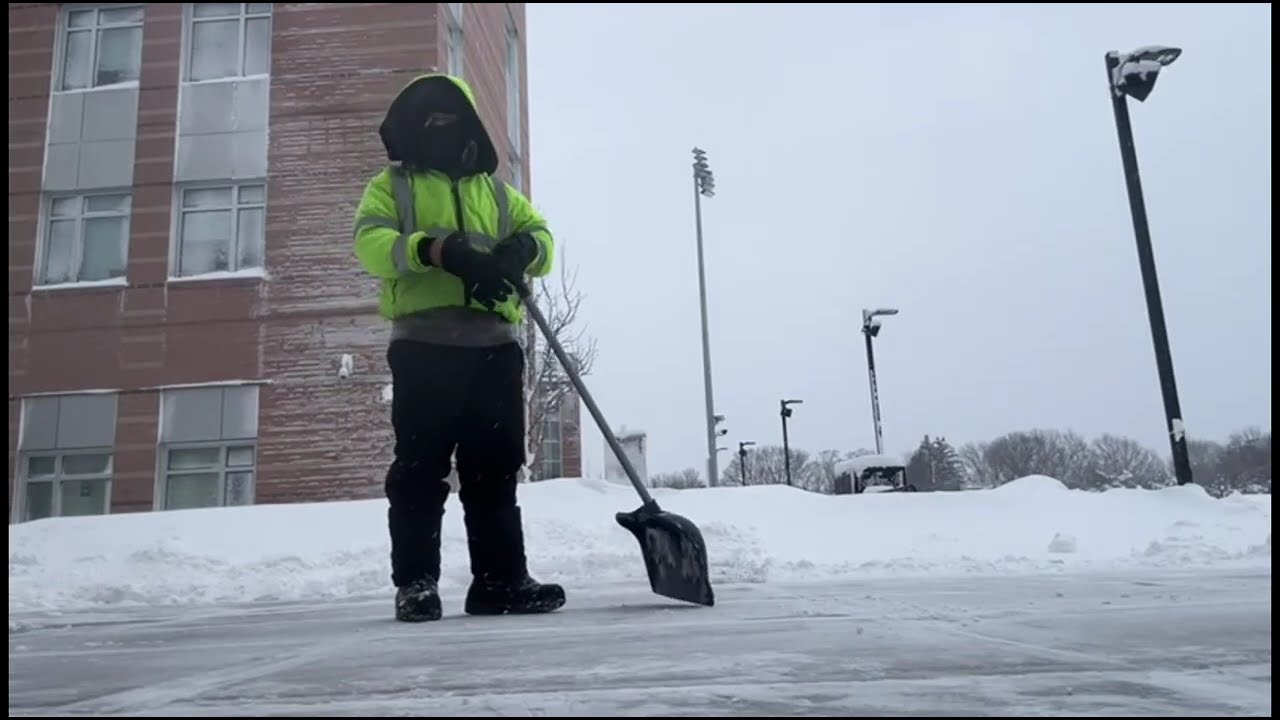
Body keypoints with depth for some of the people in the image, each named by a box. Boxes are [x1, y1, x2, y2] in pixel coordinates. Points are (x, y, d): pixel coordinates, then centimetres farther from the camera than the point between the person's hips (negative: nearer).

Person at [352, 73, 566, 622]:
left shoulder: (494, 191, 26)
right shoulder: (391, 185, 15)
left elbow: (541, 235, 14)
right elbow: (371, 243, -4)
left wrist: (524, 249, -12)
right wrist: (436, 250, -22)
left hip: (494, 344, 3)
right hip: (423, 344, -3)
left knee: (496, 467, 3)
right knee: (420, 467, -3)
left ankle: (500, 579, 8)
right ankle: (415, 583, 4)